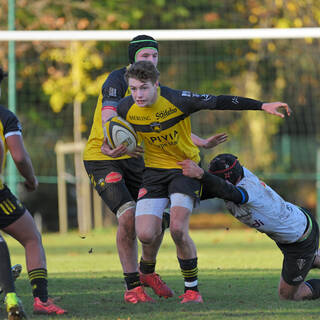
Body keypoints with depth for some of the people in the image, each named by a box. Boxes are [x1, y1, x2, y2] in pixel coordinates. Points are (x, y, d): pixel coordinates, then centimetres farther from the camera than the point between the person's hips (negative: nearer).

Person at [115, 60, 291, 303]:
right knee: (145, 235, -14)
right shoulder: (125, 109, -11)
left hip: (185, 167, -3)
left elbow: (219, 102, -16)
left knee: (178, 230, -22)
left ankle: (192, 289, -1)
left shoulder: (177, 100, -22)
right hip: (154, 170, 3)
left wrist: (263, 106, -16)